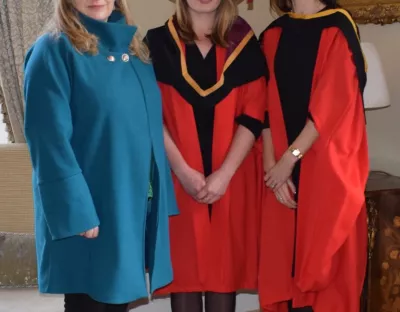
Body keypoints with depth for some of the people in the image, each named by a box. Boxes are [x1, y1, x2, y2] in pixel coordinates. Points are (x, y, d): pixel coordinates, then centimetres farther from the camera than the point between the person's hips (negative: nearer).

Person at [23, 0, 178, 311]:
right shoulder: (53, 50, -8)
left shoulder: (133, 51, 12)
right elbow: (49, 141, -15)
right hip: (89, 208, -6)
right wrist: (76, 211, -21)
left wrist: (162, 198, 9)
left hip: (136, 204, 6)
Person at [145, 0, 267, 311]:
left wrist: (224, 174, -12)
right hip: (177, 176, -1)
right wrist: (183, 170, -12)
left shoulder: (245, 45, 5)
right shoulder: (157, 42, 3)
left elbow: (254, 114, -2)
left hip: (231, 177, 1)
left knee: (226, 266, 4)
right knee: (182, 266, 2)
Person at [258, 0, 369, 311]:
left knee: (327, 261, 2)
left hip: (329, 166, -4)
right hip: (284, 167, 4)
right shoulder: (273, 35, 9)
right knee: (287, 259, 7)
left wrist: (291, 157, -14)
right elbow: (267, 105, 4)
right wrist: (272, 164, -7)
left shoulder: (338, 28, -4)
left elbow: (331, 104, -12)